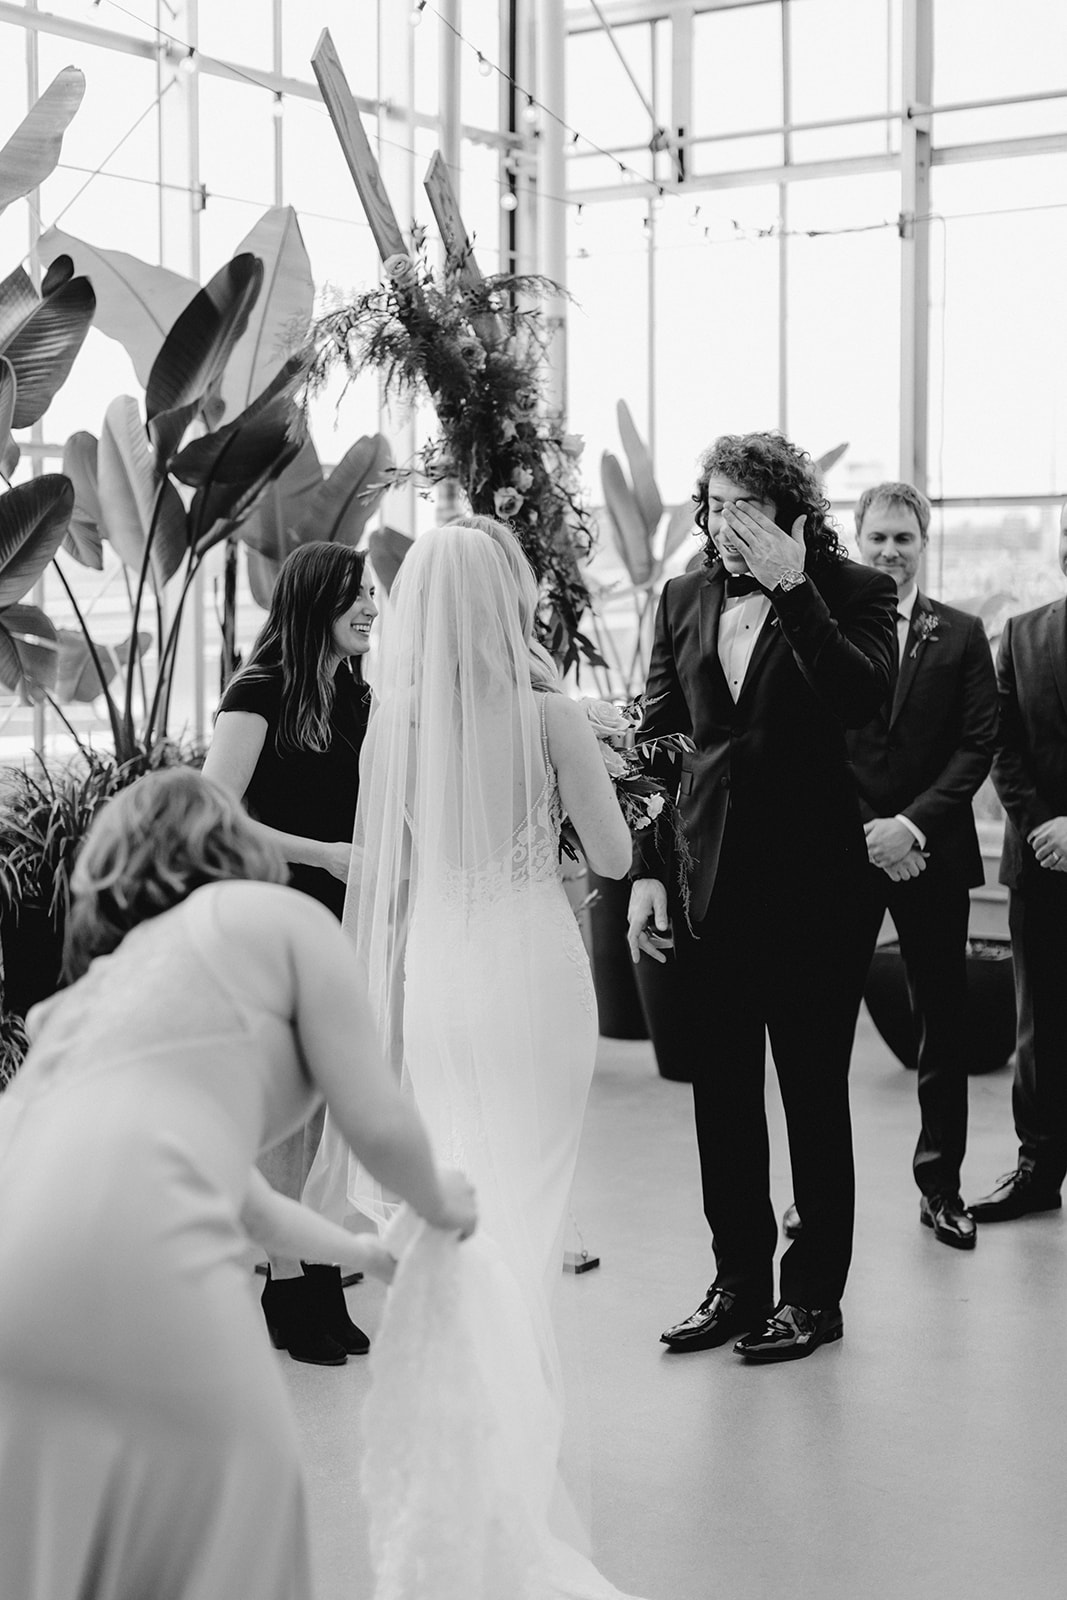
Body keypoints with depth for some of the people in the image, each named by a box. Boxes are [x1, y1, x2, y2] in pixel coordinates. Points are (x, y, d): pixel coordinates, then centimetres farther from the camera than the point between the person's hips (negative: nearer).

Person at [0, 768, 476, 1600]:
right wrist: (436, 1202, 35)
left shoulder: (109, 976, 34)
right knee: (225, 1515, 12)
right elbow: (379, 1123, 13)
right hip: (124, 1246, -7)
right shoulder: (282, 916, 15)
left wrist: (363, 1249, 58)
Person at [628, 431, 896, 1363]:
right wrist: (646, 870, 3)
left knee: (814, 1092, 6)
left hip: (810, 880, -4)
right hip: (707, 881, 5)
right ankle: (739, 1279, 25)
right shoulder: (684, 601, 9)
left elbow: (864, 699, -22)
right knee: (721, 1095, 12)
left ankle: (814, 1292, 18)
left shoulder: (851, 593, -4)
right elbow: (656, 739, 10)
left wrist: (792, 587, -22)